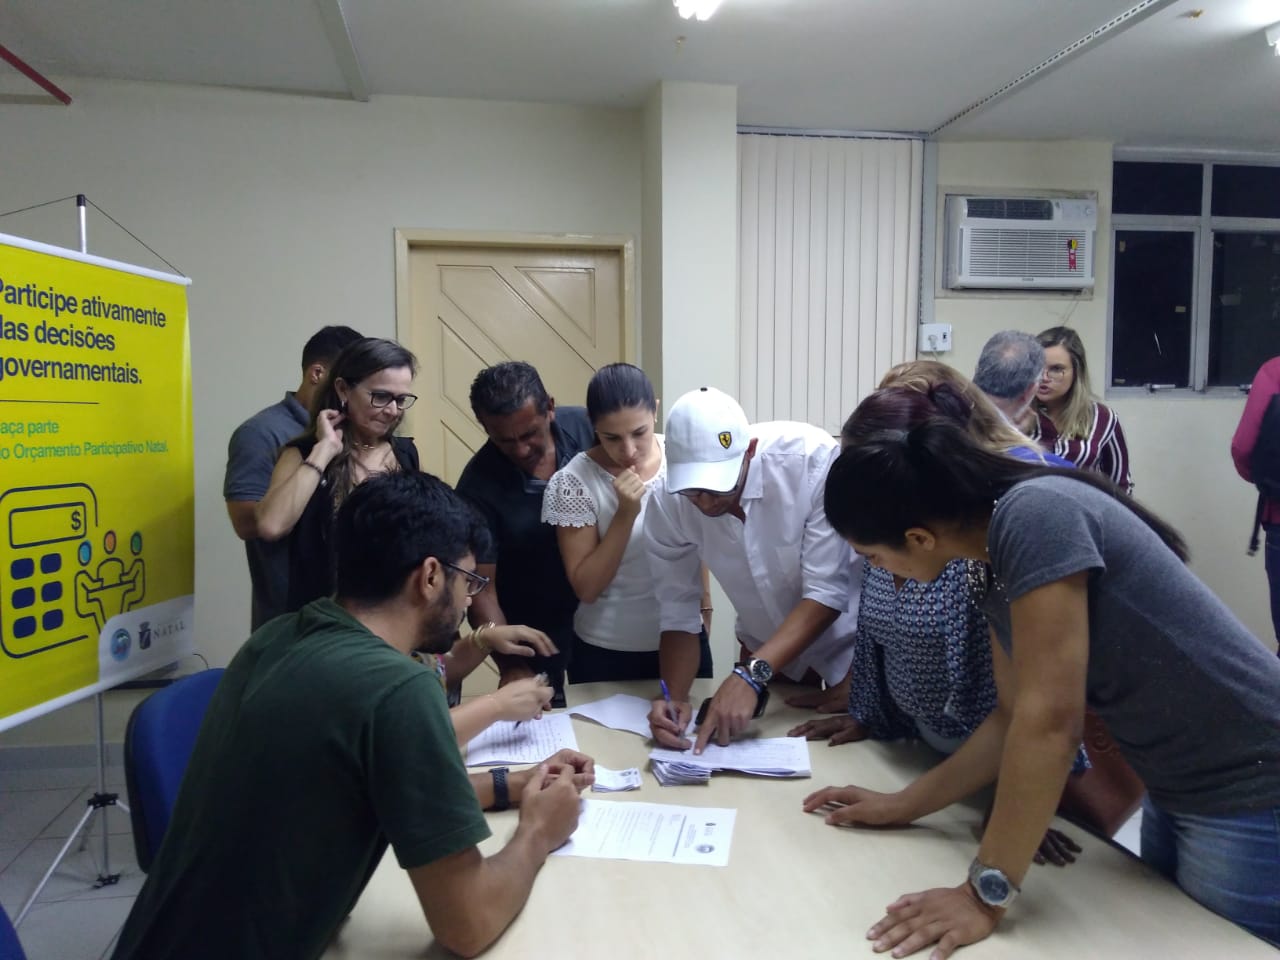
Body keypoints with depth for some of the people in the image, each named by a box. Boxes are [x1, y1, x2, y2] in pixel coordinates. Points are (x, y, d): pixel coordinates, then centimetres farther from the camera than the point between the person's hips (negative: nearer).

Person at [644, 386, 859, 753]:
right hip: (768, 654, 3)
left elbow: (827, 594, -32)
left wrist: (750, 675, -40)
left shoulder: (813, 459, -34)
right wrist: (675, 697, -30)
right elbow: (678, 614, -14)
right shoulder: (667, 504, -22)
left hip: (854, 640, -2)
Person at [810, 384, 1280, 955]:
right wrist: (902, 806, 8)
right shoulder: (997, 567, 0)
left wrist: (985, 896, -24)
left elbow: (1050, 720, -30)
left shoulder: (1033, 515, -27)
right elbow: (1015, 718, 7)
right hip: (1183, 789, 8)